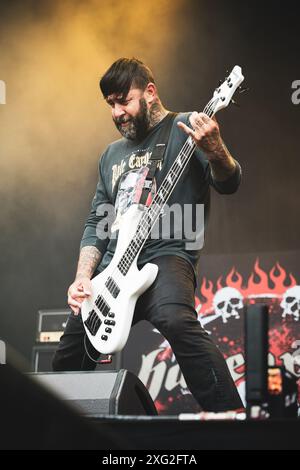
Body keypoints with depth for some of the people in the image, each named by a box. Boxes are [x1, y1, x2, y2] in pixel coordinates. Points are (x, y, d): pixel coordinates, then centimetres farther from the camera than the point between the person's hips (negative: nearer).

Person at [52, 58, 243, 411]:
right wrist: (83, 277, 7)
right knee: (66, 362, 9)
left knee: (176, 320, -38)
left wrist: (214, 150, -36)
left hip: (165, 255, -8)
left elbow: (228, 183, -13)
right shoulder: (112, 154, 21)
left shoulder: (186, 129, 1)